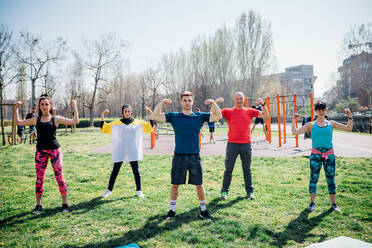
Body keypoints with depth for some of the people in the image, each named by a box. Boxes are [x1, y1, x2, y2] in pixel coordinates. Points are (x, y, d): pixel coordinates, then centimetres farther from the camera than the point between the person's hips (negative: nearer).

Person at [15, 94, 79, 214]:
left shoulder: (56, 119, 0)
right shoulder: (36, 119, 8)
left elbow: (75, 121, -6)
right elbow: (18, 122, 14)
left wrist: (74, 107, -8)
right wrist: (16, 109, 11)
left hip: (55, 151, -2)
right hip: (40, 152, 3)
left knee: (59, 177, -1)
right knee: (39, 179, 5)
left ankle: (65, 204, 10)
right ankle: (38, 205, 18)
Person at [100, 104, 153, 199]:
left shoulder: (137, 122, 5)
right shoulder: (117, 123, 3)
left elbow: (148, 127, 6)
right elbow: (104, 128, 2)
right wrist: (102, 116, -6)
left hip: (132, 151, 0)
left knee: (136, 171, 6)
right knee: (115, 171, 7)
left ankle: (139, 190, 19)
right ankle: (109, 189, 22)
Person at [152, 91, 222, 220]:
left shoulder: (200, 116, 6)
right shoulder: (174, 116, 4)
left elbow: (218, 116, 6)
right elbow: (155, 116, 0)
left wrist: (213, 103, -7)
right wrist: (162, 102, -10)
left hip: (195, 156, 0)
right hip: (179, 156, 0)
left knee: (199, 184, 7)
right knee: (175, 184, 7)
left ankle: (203, 210, 23)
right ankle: (172, 210, 23)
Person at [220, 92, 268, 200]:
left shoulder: (249, 111, 7)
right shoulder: (228, 111, 2)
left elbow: (266, 115, 7)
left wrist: (263, 104, -7)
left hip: (246, 145, 2)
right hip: (232, 144, -1)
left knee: (247, 170, 11)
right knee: (228, 169, 4)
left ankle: (249, 191, 22)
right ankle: (224, 191, 15)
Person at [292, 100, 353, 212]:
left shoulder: (331, 124, 9)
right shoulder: (311, 125, 4)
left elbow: (348, 128, 9)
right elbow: (295, 132, -2)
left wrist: (350, 116, 1)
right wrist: (294, 120, -2)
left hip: (329, 155, 1)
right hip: (315, 154, -1)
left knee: (331, 179, 8)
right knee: (313, 178, 3)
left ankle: (333, 203, 20)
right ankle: (312, 202, 16)